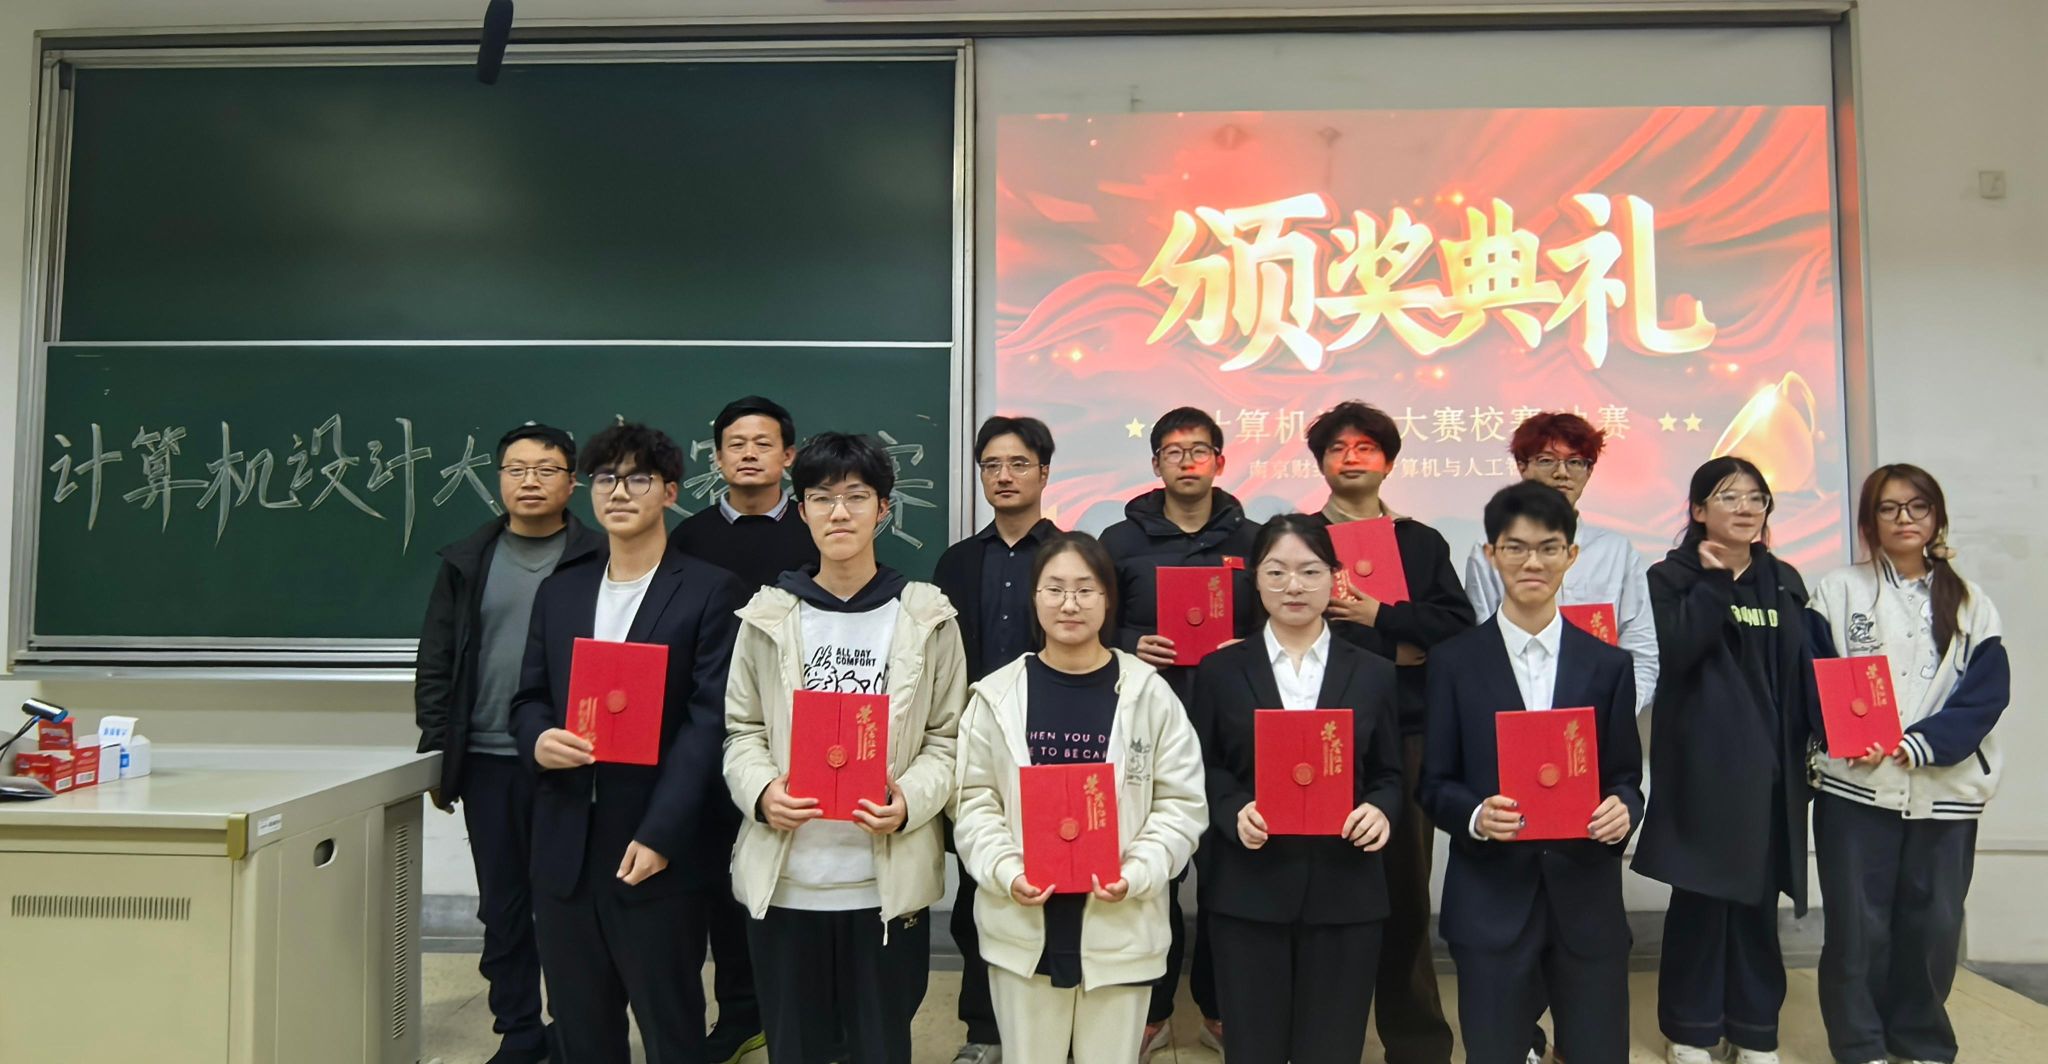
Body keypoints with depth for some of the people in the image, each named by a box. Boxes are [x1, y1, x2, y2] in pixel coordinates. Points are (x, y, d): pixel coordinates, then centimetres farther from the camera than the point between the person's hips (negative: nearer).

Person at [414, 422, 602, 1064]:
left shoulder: (597, 560, -2)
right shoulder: (466, 562, 9)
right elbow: (434, 666, 10)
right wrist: (437, 754, 5)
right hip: (488, 762, 4)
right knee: (503, 906, 12)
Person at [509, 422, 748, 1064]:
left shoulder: (709, 591, -4)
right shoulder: (558, 592, 13)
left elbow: (710, 720, -11)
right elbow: (528, 699, 14)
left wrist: (660, 834, -17)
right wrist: (537, 739, -10)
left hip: (656, 850, -4)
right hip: (564, 850, 5)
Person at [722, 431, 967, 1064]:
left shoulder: (926, 617, -1)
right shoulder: (769, 614, 2)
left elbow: (947, 737, 1)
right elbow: (742, 730, 7)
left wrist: (910, 801, -17)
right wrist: (761, 792, -13)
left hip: (888, 881, -1)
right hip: (783, 880, 1)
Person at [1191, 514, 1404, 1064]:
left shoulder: (1373, 674, 7)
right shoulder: (1220, 671, 3)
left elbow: (1390, 775, 9)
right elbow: (1201, 772, 3)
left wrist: (1379, 810, -12)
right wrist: (1235, 811, -16)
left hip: (1346, 892, 1)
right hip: (1248, 891, -1)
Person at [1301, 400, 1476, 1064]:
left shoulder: (1423, 543, 14)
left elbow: (1459, 627, 2)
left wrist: (1379, 617, -9)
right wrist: (1390, 650, -8)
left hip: (1406, 734, 2)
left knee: (1405, 884, 6)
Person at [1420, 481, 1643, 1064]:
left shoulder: (1608, 665, 7)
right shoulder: (1455, 662, 0)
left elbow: (1626, 778, 7)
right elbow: (1434, 783, 0)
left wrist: (1622, 809, -14)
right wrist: (1475, 814, -19)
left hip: (1587, 896, 2)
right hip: (1490, 899, -1)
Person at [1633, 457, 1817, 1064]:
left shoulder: (1784, 582, 13)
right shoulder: (1673, 576, 0)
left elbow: (1803, 671, 15)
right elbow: (1675, 651, -17)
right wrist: (1713, 580, -14)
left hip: (1768, 762, 4)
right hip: (1702, 763, -4)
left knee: (1760, 896, 8)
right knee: (1700, 894, -1)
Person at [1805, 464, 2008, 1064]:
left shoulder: (1969, 604, 10)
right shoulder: (1837, 592, 5)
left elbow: (1985, 695, -1)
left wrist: (1915, 745, -15)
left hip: (1946, 788, 2)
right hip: (1857, 786, -2)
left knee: (1933, 924, 8)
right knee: (1858, 926, 2)